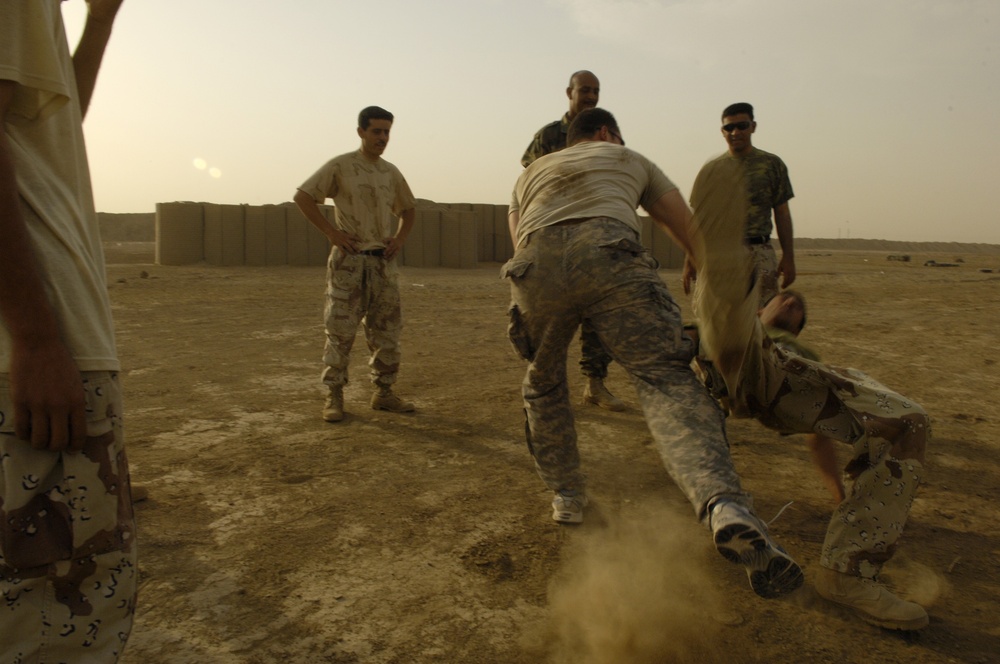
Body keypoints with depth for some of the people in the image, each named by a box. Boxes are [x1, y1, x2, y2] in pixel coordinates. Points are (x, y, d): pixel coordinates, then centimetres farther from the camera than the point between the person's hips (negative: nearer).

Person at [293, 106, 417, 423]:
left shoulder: (391, 172, 11)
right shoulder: (340, 166, -4)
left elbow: (409, 208, 25)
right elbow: (303, 196, -5)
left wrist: (400, 237, 8)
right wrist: (332, 232, -11)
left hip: (383, 262, 5)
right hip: (349, 260, -5)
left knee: (386, 330, 7)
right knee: (340, 329, -4)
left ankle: (383, 393, 18)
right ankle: (334, 397, 5)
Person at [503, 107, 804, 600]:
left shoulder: (531, 173, 42)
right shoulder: (632, 161, 36)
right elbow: (692, 234, 35)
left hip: (536, 264, 3)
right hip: (608, 255, -2)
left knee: (543, 385, 26)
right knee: (666, 380, -11)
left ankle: (566, 495, 30)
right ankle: (725, 507, -33)